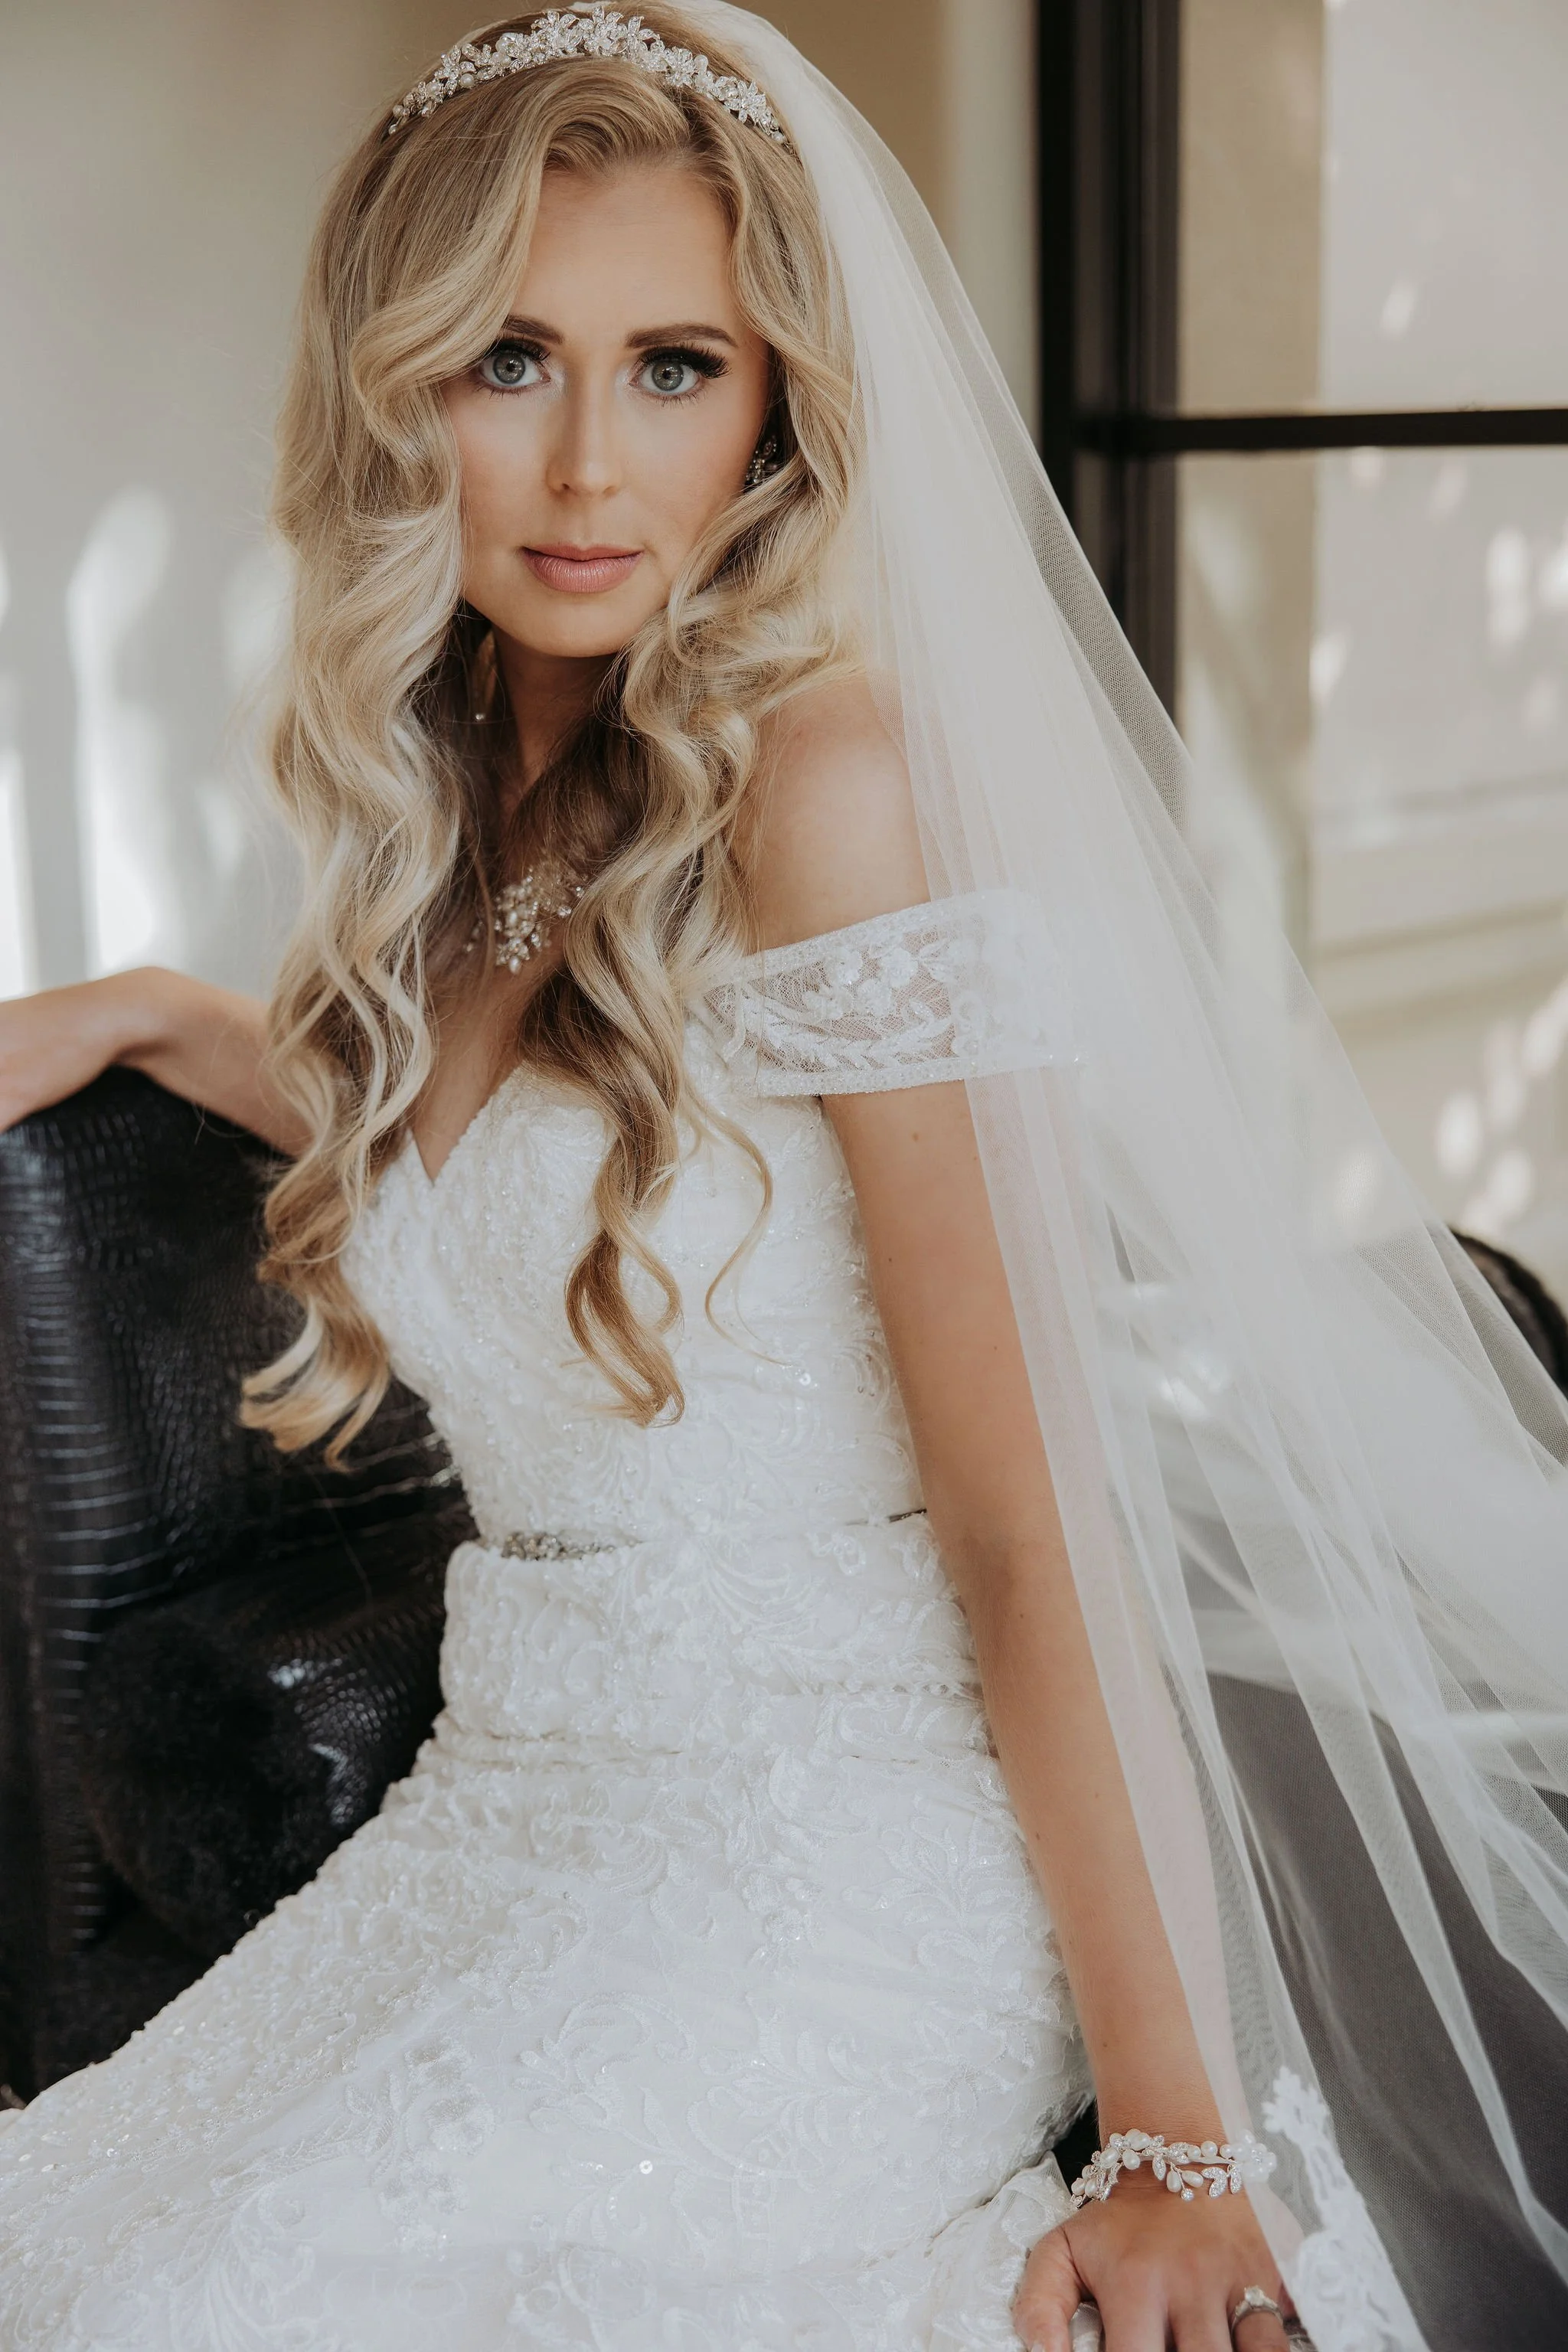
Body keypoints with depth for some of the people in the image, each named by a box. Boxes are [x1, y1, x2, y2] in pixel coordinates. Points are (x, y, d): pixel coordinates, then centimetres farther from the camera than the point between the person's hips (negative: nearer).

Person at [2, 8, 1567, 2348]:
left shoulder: (838, 781, -17)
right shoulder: (469, 808, 6)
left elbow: (1040, 1522, -18)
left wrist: (1173, 2141, -16)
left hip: (823, 1876, -7)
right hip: (507, 1833, 7)